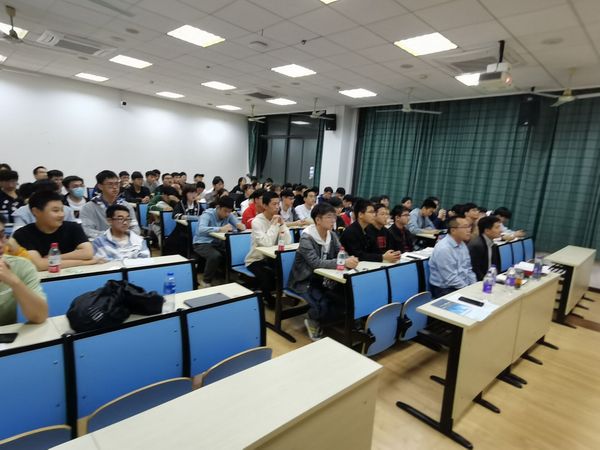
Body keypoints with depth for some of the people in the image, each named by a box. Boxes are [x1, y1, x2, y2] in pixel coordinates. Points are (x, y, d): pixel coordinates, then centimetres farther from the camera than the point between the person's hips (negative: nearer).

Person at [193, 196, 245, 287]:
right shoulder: (207, 214, -18)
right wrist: (220, 229, -48)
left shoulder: (229, 215, -2)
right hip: (202, 243, -5)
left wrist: (240, 226, -30)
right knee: (215, 255, -34)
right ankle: (206, 282, -12)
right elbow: (201, 229, -36)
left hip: (218, 242, 5)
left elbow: (240, 226, -5)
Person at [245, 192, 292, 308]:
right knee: (267, 275, -30)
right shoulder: (257, 221, -18)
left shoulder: (279, 219, -1)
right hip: (256, 260, -5)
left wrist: (282, 224, -20)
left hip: (271, 258, 5)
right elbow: (266, 243, -32)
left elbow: (288, 242, -11)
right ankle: (268, 298, 0)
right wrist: (274, 224, -26)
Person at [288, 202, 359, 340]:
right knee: (323, 305, -29)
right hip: (304, 281, -7)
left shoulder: (332, 235, 1)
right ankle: (312, 320, 8)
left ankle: (317, 322, 9)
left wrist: (350, 260, -30)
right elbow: (316, 263, -34)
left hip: (322, 278, 7)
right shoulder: (306, 238, -22)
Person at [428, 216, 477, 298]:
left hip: (463, 286, 8)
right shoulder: (443, 249, -21)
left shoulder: (462, 244, 7)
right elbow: (450, 279, -21)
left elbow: (468, 270, 14)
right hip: (445, 290, -8)